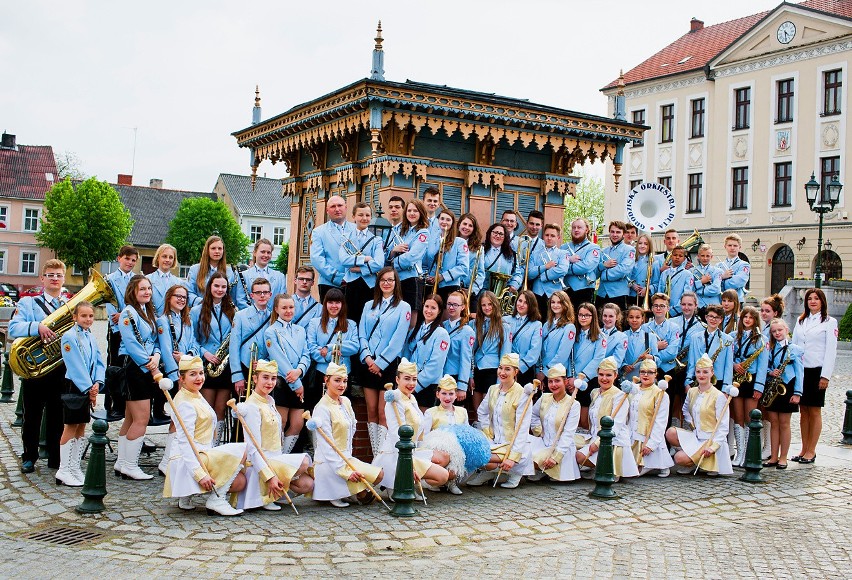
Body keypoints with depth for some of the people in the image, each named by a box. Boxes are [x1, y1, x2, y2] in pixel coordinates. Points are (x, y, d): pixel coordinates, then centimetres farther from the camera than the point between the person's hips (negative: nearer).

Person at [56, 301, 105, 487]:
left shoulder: (90, 337, 12)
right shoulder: (69, 337, -12)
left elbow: (99, 362, 9)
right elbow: (76, 366, -16)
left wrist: (96, 383, -7)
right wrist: (88, 388, -16)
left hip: (88, 388, 7)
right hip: (74, 387, -7)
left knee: (81, 427, 10)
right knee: (71, 427, -4)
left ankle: (75, 467, 18)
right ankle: (63, 471, 2)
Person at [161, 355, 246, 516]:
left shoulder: (197, 396, 15)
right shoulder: (185, 403, -15)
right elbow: (185, 442, -23)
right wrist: (200, 474, -29)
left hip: (203, 454, 10)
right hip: (188, 459, -10)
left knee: (240, 483, -1)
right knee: (242, 451, -20)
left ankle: (186, 494, 8)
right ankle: (216, 499, -13)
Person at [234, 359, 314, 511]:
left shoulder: (270, 401, 11)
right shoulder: (252, 407, -15)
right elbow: (253, 448, -21)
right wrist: (270, 476, -27)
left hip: (276, 458, 8)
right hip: (260, 463, -8)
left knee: (308, 485, -9)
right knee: (304, 462, -26)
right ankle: (264, 496, -12)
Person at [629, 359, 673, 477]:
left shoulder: (660, 394, -7)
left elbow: (660, 423, -11)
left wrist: (651, 444, -17)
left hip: (649, 440, -6)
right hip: (632, 439, 6)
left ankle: (660, 466, 10)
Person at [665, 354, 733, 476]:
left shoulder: (718, 396, -11)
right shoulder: (692, 392, 7)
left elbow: (723, 427, -11)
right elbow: (685, 410, 27)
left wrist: (713, 446, -20)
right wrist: (691, 423, 7)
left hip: (711, 439, -6)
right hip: (695, 436, 6)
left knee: (680, 458, -23)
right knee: (670, 433, -21)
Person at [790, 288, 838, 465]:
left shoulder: (829, 322, -1)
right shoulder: (800, 321, 14)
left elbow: (831, 351, -7)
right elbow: (793, 345, 14)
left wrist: (825, 376, -13)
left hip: (817, 371, -4)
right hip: (800, 370, 5)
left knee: (814, 411, 1)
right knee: (803, 410, 8)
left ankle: (811, 451, 7)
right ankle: (804, 449, 15)